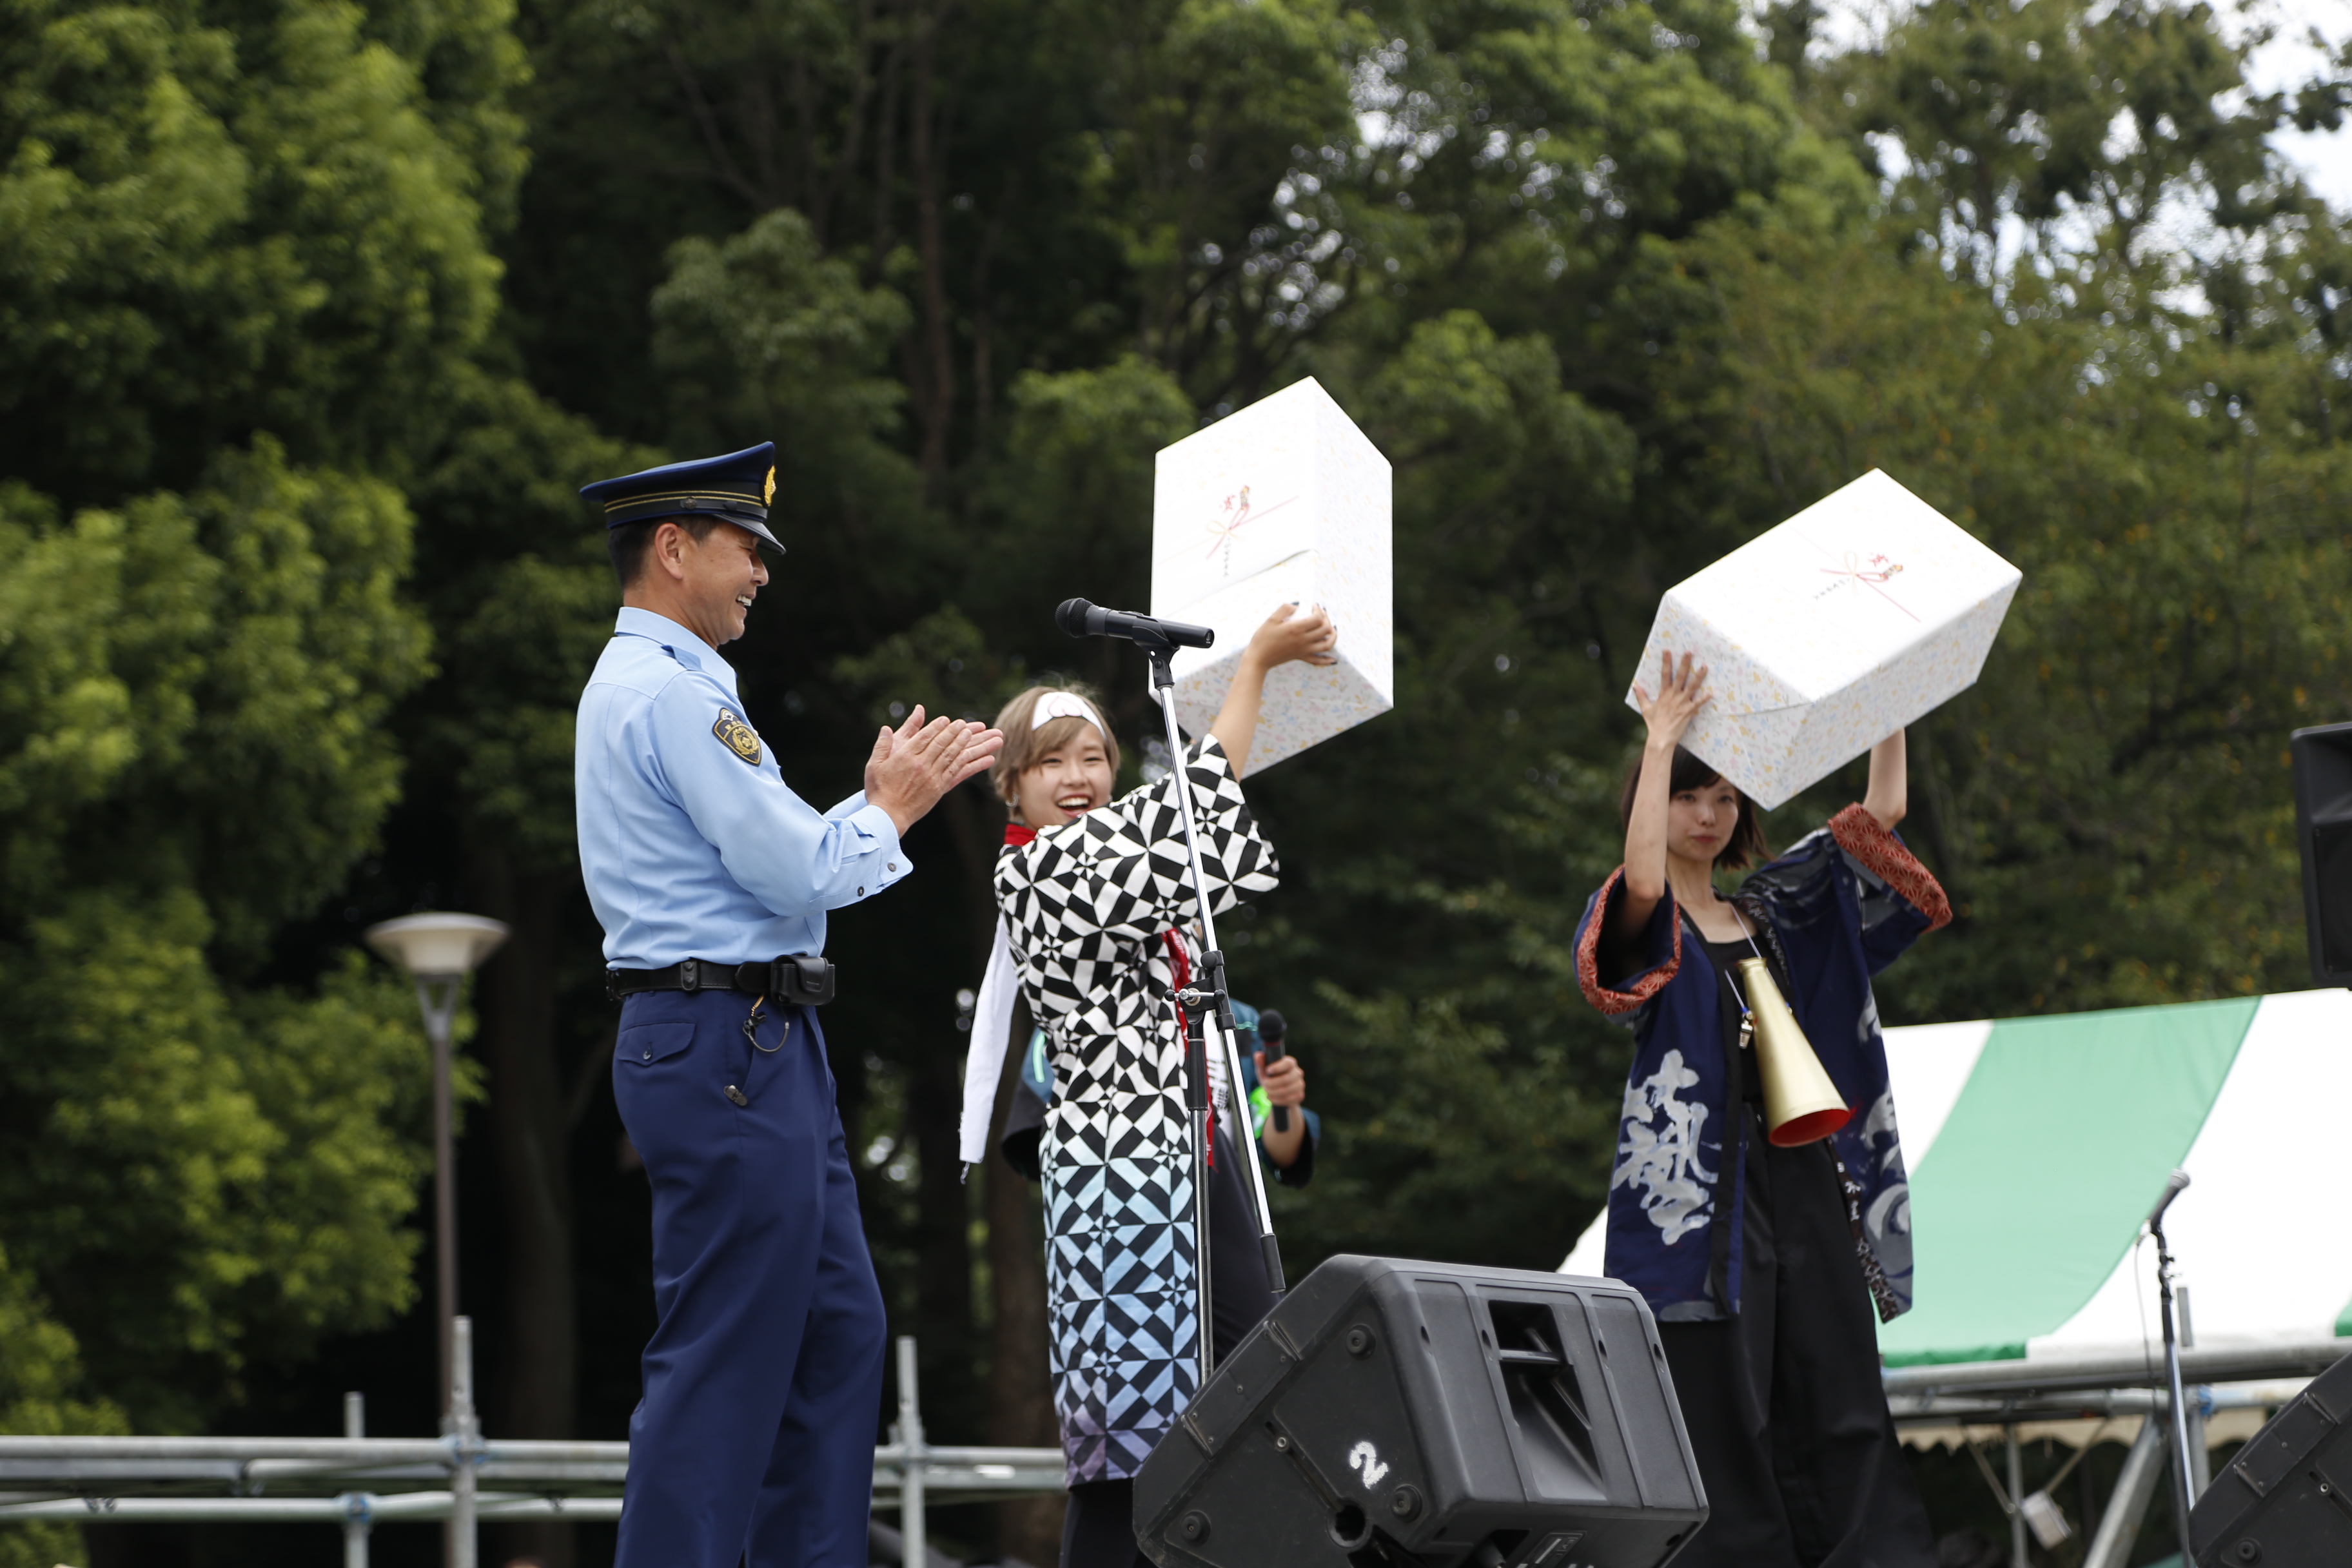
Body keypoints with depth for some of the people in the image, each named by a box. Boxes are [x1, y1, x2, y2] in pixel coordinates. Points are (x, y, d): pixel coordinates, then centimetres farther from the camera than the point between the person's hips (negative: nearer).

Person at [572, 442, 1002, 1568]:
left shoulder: (639, 686, 20)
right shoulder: (671, 694, -14)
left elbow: (774, 854, 22)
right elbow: (797, 874, -18)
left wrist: (885, 794, 17)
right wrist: (891, 809, -1)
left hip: (760, 1051, 11)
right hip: (724, 1045, -11)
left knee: (836, 1331, 12)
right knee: (722, 1356, -9)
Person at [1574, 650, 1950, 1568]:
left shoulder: (1776, 911, 20)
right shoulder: (1640, 925, 4)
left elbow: (1882, 811, 17)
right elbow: (1644, 880, -21)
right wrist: (1661, 740, -17)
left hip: (1807, 1181, 5)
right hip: (1703, 1192, -5)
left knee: (1843, 1418, -2)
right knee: (1725, 1432, -8)